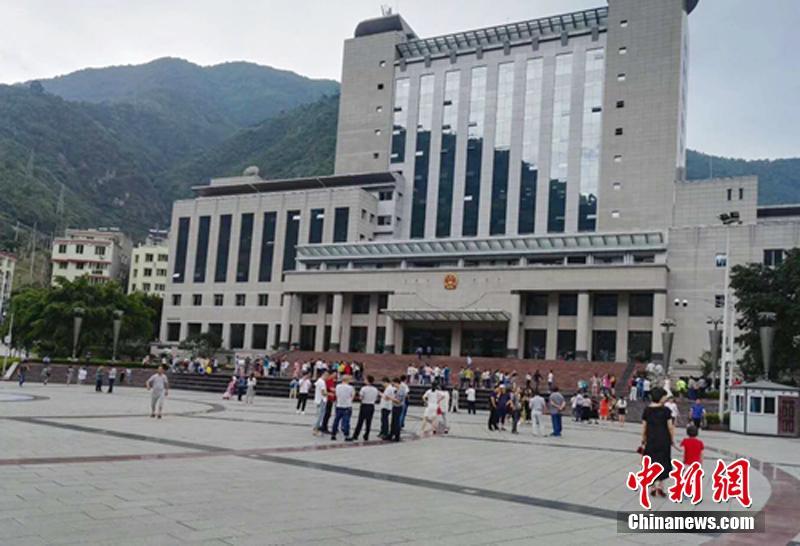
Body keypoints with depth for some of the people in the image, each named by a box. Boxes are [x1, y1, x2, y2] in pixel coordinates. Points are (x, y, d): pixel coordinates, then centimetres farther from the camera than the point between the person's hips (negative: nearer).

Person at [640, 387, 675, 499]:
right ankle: (660, 485, 2)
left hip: (650, 440, 2)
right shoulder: (666, 410, -9)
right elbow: (670, 427, -7)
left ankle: (652, 487, 15)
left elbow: (644, 427, 0)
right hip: (664, 440, -2)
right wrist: (672, 439, 5)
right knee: (663, 462, 12)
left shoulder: (647, 410, -2)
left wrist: (643, 441, 9)